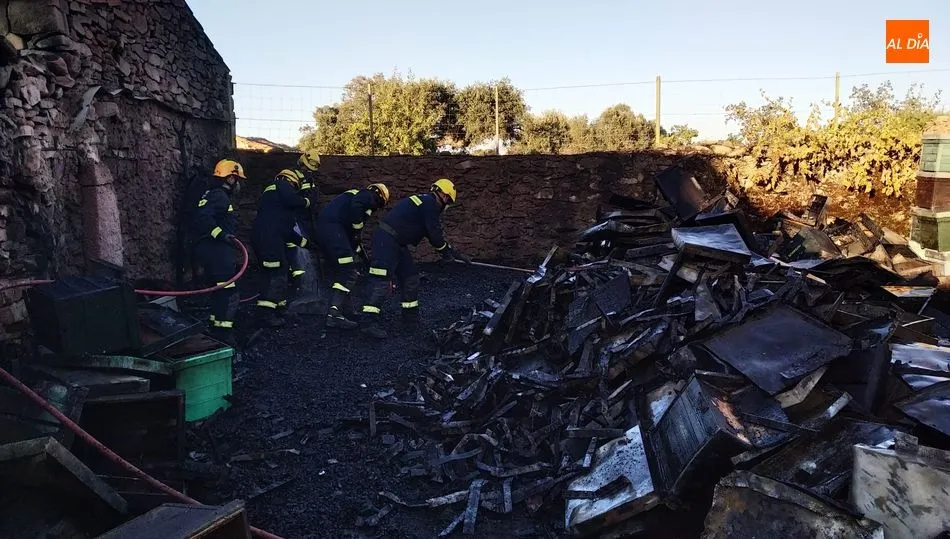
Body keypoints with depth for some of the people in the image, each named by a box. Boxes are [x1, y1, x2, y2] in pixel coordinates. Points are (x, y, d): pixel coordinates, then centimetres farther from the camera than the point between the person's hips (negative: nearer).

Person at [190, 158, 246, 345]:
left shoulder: (218, 195, 21)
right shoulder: (218, 195, -12)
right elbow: (202, 217, -26)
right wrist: (219, 233, -25)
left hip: (217, 251, 11)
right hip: (216, 251, -11)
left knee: (221, 292, 19)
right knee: (228, 293, -12)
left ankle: (215, 329, 30)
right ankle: (223, 336, -11)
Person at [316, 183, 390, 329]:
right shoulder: (369, 196, 7)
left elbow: (352, 235, 34)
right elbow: (356, 206, -18)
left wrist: (362, 253, 35)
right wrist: (357, 230, -8)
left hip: (322, 226, 10)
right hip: (333, 228, -10)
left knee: (342, 271, 18)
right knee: (348, 273, -10)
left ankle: (340, 310, 23)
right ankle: (334, 314, -18)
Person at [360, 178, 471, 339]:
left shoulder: (426, 201, 22)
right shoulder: (430, 203, -10)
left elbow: (434, 234, 25)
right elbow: (434, 233, -12)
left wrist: (455, 253, 24)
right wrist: (447, 252, 4)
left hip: (397, 242, 11)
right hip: (386, 240, -11)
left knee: (410, 277, 13)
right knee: (381, 280, -14)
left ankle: (411, 316, 22)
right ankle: (370, 321, -16)